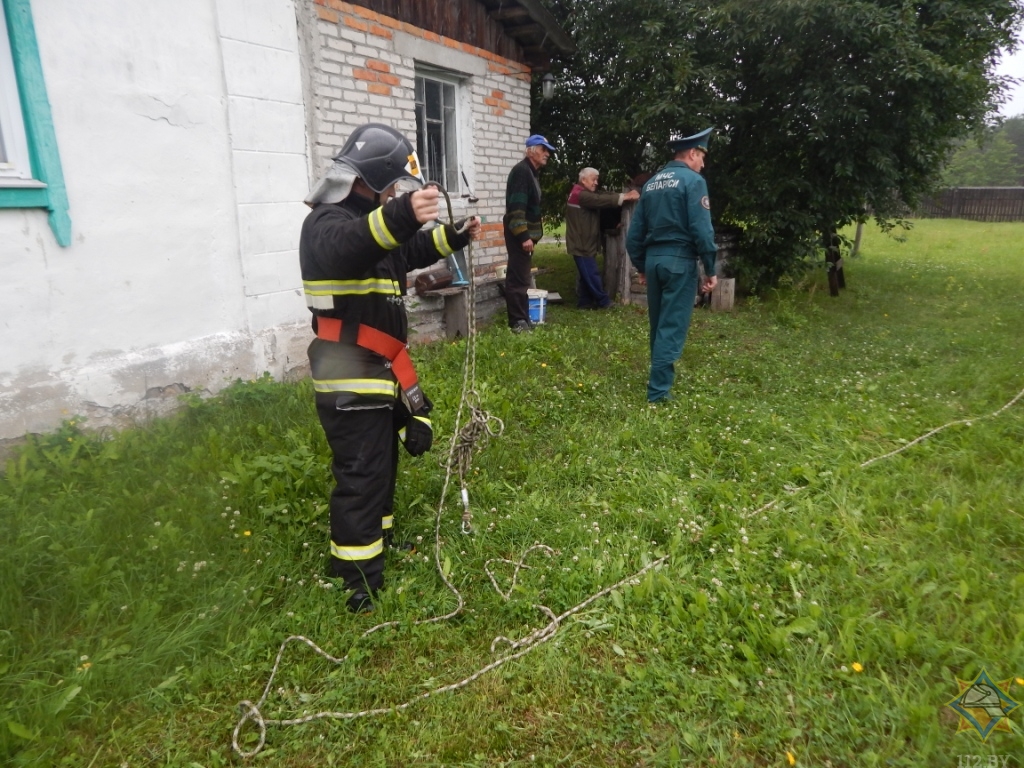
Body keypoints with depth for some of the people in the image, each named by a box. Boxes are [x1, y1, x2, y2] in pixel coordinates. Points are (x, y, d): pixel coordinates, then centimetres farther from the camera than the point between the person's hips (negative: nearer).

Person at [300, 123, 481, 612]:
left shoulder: (371, 217, 15)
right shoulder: (328, 221, -17)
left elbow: (409, 253, 31)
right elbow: (344, 249, -43)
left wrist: (453, 237, 20)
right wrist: (400, 215, -60)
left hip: (377, 370, 10)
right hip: (351, 379, -10)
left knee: (382, 463, 22)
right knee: (362, 474, -6)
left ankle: (377, 541, 40)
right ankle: (357, 582, 5)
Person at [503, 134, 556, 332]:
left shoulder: (532, 172, 18)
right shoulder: (521, 171, -14)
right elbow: (516, 207, -23)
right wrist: (524, 235, -27)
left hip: (525, 232, 11)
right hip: (520, 234, -11)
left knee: (520, 277, 13)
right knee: (519, 278, -9)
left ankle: (521, 320, 20)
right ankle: (518, 322, -6)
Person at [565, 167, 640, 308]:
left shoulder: (587, 195, 19)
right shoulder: (580, 195, -14)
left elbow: (603, 195, 7)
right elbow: (601, 200, -24)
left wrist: (626, 194, -7)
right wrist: (624, 196, -26)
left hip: (585, 243, 11)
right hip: (581, 243, -11)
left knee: (586, 275, 12)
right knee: (591, 275, -4)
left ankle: (584, 302, 17)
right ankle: (604, 302, 0)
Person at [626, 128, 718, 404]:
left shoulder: (651, 183, 14)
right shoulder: (693, 181, -6)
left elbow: (635, 231, 15)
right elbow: (702, 229, -15)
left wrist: (641, 265, 23)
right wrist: (710, 270, -10)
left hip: (653, 259, 7)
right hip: (680, 260, -7)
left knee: (658, 324, 17)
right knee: (672, 326, -5)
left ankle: (660, 377, 30)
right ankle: (658, 390, -5)